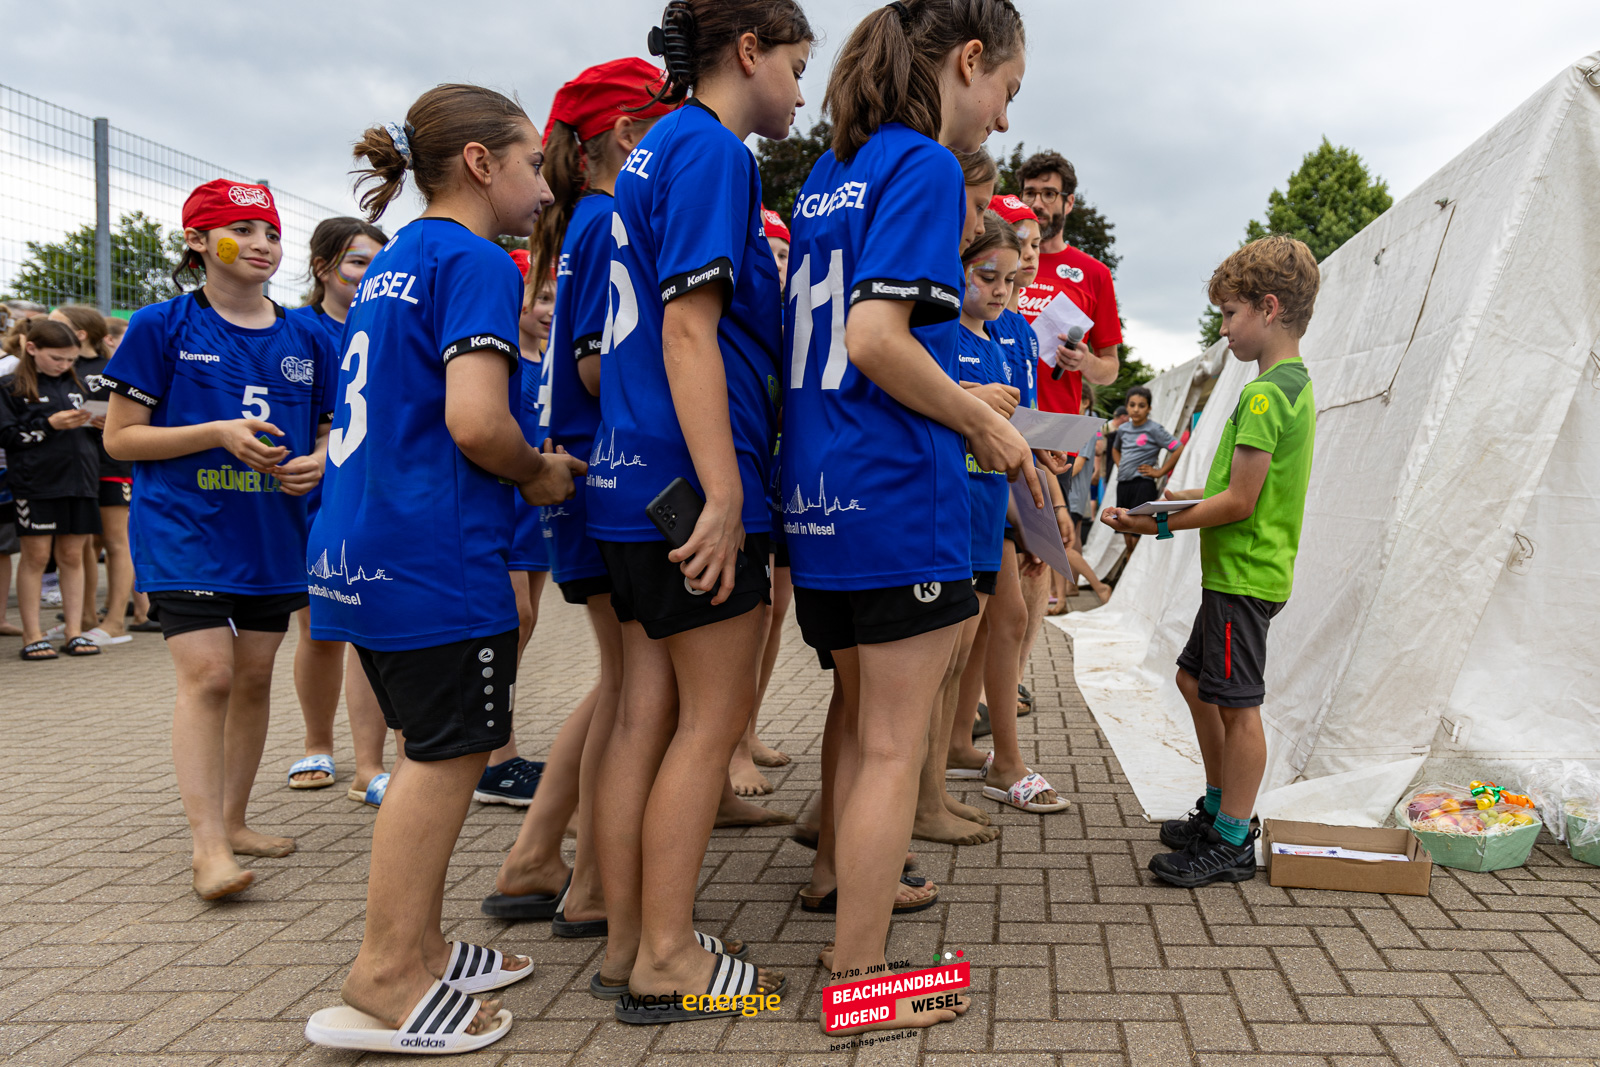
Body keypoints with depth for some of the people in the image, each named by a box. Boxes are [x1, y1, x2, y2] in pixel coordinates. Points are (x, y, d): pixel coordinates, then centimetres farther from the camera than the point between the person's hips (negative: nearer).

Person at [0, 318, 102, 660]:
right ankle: (32, 636, 7)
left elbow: (92, 426, 24)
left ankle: (74, 632, 11)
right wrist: (50, 424, -15)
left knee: (72, 556, 7)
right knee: (35, 557, 1)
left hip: (79, 481, 4)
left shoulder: (75, 384, 15)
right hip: (36, 484, -4)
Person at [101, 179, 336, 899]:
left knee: (255, 677, 9)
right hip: (184, 529, -4)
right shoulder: (162, 327, -2)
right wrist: (220, 434, -17)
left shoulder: (305, 339, 9)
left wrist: (318, 464, -6)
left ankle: (233, 820, 24)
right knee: (207, 675, -13)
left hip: (274, 534, 4)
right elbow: (120, 437, -3)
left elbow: (327, 433, 18)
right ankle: (208, 845, -8)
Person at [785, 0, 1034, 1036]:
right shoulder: (926, 167, -9)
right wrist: (986, 425, -9)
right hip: (898, 494, -9)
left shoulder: (829, 173, 17)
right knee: (895, 745, 2)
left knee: (867, 727, 20)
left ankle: (857, 894, 33)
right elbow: (878, 337, -21)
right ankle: (860, 979, 12)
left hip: (819, 490, 9)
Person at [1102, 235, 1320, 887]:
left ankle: (1231, 845, 9)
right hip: (1240, 570, 11)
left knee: (1236, 705, -2)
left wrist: (1158, 525, -14)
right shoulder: (1295, 384, 15)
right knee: (1195, 680, 19)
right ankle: (1219, 810, 30)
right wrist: (1172, 497, 15)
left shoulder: (1265, 393, -18)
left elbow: (1240, 501, -21)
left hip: (1245, 575, -11)